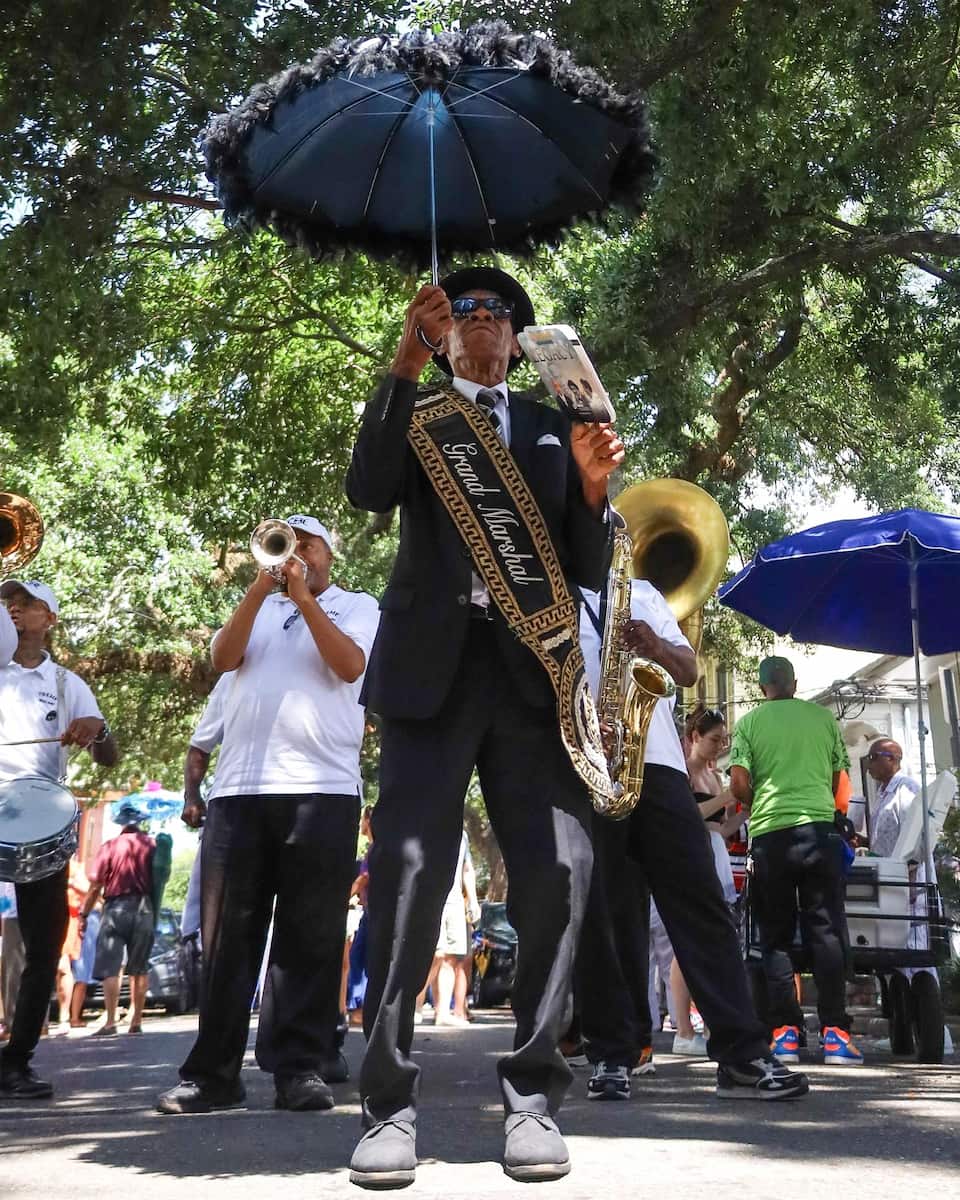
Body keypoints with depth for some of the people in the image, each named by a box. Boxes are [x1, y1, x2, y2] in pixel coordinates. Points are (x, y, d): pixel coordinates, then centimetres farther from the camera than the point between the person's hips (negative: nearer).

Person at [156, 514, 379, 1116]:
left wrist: (303, 597, -7)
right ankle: (214, 1071, 8)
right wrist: (262, 586, -4)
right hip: (238, 787, 3)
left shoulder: (357, 605, 14)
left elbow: (350, 665, -5)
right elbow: (224, 657, 4)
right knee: (227, 935, 2)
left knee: (310, 938, -3)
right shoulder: (258, 607, 23)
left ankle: (302, 1068, 2)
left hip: (321, 788, -3)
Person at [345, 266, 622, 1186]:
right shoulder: (414, 415, 18)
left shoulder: (553, 428, 20)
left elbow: (588, 569, 14)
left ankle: (531, 1094, 2)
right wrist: (406, 361, -9)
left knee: (558, 868, -9)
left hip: (530, 664, 2)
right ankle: (389, 1101, -3)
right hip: (432, 660, -1)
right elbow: (368, 491, -4)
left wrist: (592, 485, -5)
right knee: (408, 868, -10)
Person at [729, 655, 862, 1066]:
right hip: (819, 828, 1)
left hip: (769, 834, 0)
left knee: (776, 935, 6)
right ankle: (834, 1031, -1)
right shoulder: (824, 717, 9)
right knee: (826, 929, 4)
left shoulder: (749, 722, 4)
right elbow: (839, 778, 14)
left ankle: (785, 1031, 1)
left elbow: (739, 784, -3)